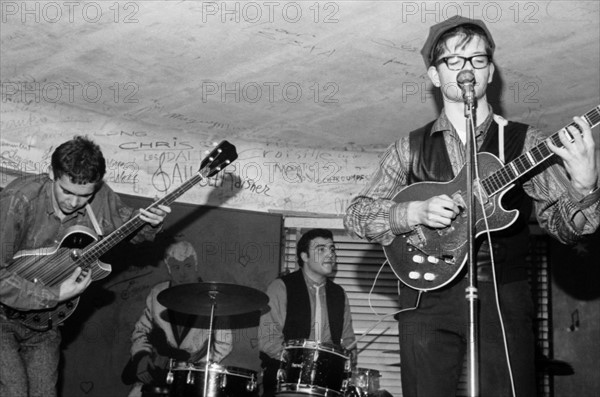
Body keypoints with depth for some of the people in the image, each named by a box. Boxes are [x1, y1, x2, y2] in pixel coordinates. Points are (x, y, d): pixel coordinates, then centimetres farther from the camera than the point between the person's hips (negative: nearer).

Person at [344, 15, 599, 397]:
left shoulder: (525, 142, 8)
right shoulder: (410, 147, 10)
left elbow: (562, 224, 2)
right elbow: (357, 214, 5)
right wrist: (415, 212, -12)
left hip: (503, 294, 0)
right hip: (429, 296, 1)